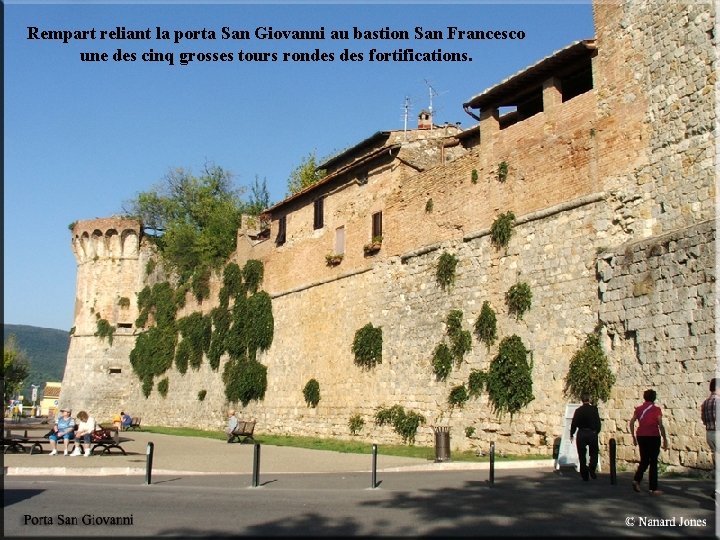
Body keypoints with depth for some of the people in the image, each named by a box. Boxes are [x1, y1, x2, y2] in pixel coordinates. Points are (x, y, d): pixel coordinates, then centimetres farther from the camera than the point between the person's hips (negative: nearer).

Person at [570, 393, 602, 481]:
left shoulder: (578, 410, -1)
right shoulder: (594, 409, -4)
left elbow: (574, 423, 0)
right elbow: (598, 422, -2)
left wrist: (571, 434, 11)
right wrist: (597, 432, 14)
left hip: (581, 434, 1)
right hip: (592, 433, -1)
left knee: (582, 454, 8)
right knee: (594, 453, 12)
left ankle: (584, 475, 7)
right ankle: (592, 469, -12)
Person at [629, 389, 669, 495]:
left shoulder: (639, 409, 7)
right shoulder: (656, 409, -5)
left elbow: (631, 422, 4)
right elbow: (660, 425, -11)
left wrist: (633, 437, 11)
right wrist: (665, 439, -5)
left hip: (641, 437, 4)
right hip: (653, 437, -4)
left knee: (644, 461, 16)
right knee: (653, 462, 4)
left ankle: (636, 479, -5)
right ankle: (653, 488, 5)